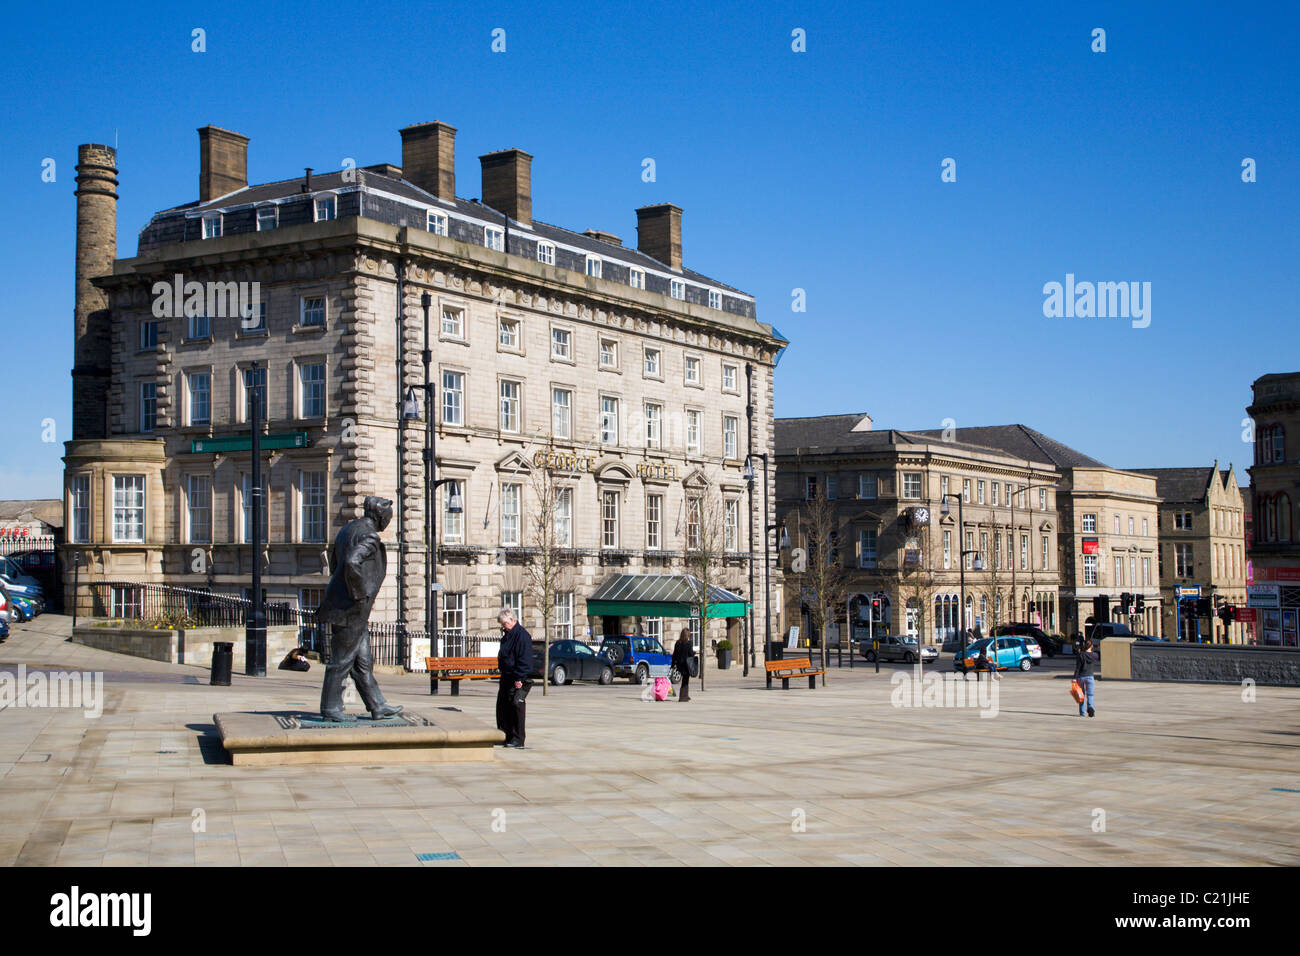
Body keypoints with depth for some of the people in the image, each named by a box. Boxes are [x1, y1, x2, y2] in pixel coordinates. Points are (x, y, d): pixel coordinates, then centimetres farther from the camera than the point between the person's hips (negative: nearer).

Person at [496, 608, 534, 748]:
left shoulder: (522, 635, -15)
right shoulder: (507, 634, 16)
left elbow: (524, 659, -20)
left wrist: (519, 678, -22)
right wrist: (502, 676, 24)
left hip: (517, 680, -10)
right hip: (506, 678, 10)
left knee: (516, 707, -7)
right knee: (502, 706, 13)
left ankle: (517, 740, -3)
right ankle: (504, 735, 22)